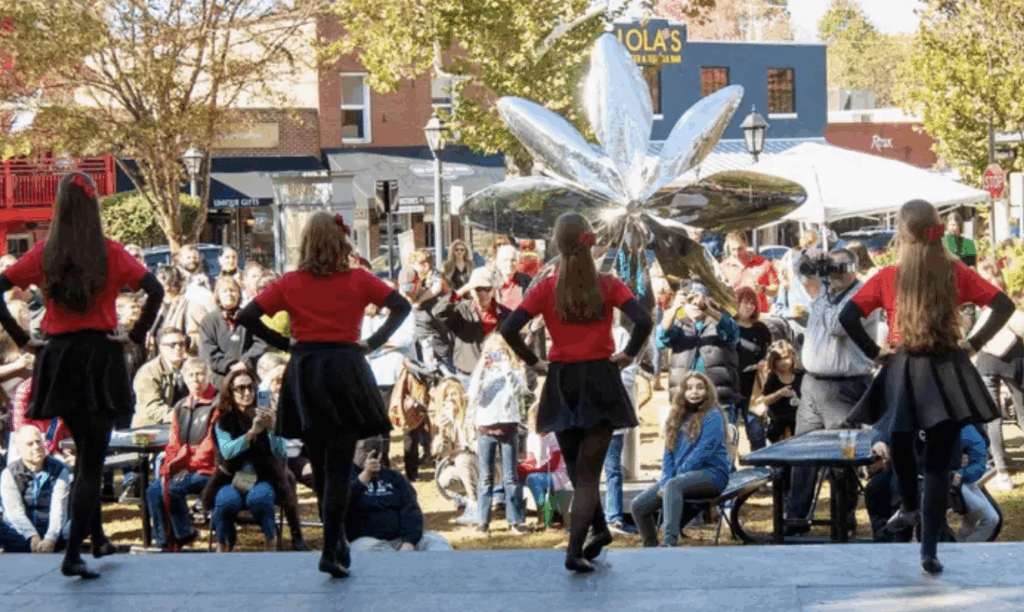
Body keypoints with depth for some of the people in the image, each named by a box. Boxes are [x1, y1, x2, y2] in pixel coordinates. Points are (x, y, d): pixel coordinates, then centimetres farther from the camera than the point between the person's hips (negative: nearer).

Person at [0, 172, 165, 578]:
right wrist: (136, 335, -6)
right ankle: (73, 555, -8)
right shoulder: (110, 253, -6)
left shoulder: (44, 253, 1)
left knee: (85, 450, 22)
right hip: (100, 358, -3)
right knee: (92, 461, 1)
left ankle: (97, 537, 28)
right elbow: (155, 291, -15)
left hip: (57, 358, 3)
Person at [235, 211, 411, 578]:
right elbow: (402, 306, 0)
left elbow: (246, 317, 2)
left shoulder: (290, 283, 5)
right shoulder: (359, 280, 2)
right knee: (339, 469, -3)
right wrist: (375, 342, 3)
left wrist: (283, 342, 7)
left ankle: (337, 542, 24)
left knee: (319, 467, 15)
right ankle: (332, 551, -12)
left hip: (304, 372, 2)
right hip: (345, 367, -2)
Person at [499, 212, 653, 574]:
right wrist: (629, 354, -3)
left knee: (576, 468, 21)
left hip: (562, 384, 1)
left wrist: (533, 361, 1)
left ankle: (599, 529, 32)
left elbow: (509, 329, -13)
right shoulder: (608, 286, -5)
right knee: (589, 473, 1)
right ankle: (574, 551, -11)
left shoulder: (546, 289, -4)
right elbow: (643, 321, -18)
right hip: (601, 380, -1)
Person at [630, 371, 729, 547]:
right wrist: (664, 483, -6)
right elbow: (669, 453, 13)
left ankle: (669, 541, -50)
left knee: (674, 485, -38)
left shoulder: (712, 417, -3)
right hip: (681, 475, 7)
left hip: (711, 474, -7)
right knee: (639, 505, -9)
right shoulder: (678, 417, 17)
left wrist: (668, 483, -16)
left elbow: (702, 453, -13)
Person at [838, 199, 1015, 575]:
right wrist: (974, 343, 1)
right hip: (948, 372, 1)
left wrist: (873, 351, 0)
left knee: (901, 444, 28)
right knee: (939, 463, 1)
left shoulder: (888, 277, -3)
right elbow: (1004, 305, -3)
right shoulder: (955, 272, 0)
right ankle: (929, 550, -5)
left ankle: (911, 508, 45)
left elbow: (848, 317, -10)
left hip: (904, 373, -1)